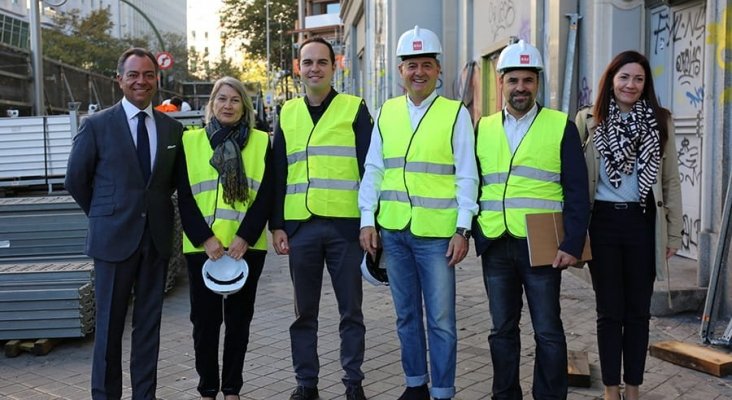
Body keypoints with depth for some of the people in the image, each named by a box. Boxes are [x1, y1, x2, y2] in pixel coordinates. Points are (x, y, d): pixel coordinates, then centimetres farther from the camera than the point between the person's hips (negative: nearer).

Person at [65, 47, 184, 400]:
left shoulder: (172, 128, 6)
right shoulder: (97, 125, -3)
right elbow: (76, 179, 3)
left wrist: (155, 208, 8)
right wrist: (104, 214, 8)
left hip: (156, 238, 3)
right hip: (114, 237, -3)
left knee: (149, 322, 9)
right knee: (110, 323, 6)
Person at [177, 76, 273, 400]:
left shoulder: (261, 142, 5)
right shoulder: (190, 141, 4)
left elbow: (265, 195, -1)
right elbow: (185, 197, -1)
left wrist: (244, 237, -12)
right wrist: (205, 239, -12)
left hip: (247, 246, 1)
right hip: (202, 247, 0)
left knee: (239, 318, 9)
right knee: (205, 319, 5)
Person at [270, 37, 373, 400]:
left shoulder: (355, 109, 2)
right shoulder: (287, 113, 11)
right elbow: (278, 175, 11)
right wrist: (276, 225, 5)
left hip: (345, 224, -2)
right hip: (300, 226, 3)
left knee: (351, 310, 6)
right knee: (304, 312, 10)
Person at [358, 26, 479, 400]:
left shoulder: (456, 113, -2)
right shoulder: (386, 112, 9)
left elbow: (466, 176, -4)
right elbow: (373, 170, 9)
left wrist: (462, 229, -9)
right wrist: (367, 220, 2)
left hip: (437, 232, -4)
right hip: (393, 230, 4)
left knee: (441, 319, 2)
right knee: (406, 314, 15)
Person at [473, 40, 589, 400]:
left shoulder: (561, 127, 0)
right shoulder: (483, 128, 9)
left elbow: (576, 192, -4)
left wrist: (572, 244, -11)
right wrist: (474, 234, 3)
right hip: (495, 248, 3)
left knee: (547, 332, 5)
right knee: (502, 329, 13)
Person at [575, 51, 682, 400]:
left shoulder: (660, 121, 4)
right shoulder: (588, 120, 1)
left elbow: (671, 181, 6)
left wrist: (674, 232, 3)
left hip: (643, 223, 1)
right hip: (603, 222, -1)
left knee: (638, 309, 9)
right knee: (610, 309, 7)